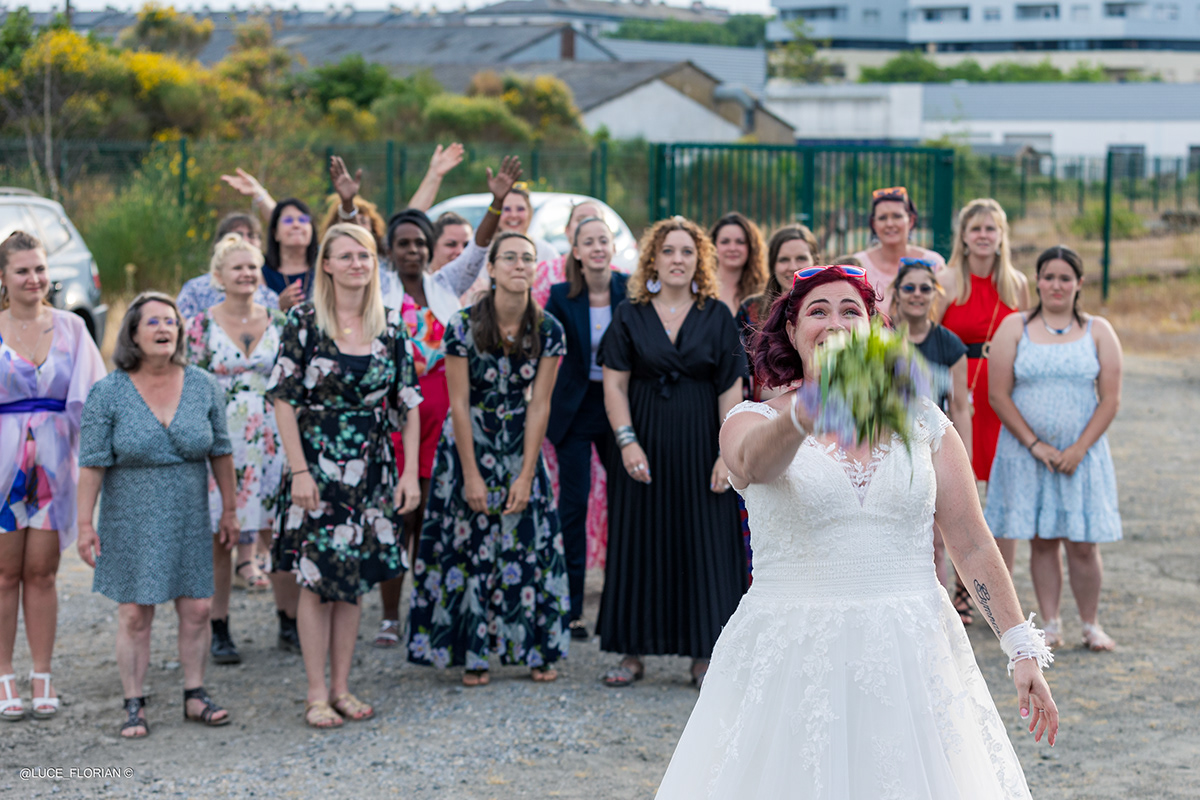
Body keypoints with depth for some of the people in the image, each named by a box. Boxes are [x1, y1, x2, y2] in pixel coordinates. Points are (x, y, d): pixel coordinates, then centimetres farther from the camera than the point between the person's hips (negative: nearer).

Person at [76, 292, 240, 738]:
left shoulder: (203, 386, 0)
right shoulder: (108, 393, -7)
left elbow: (220, 451, 7)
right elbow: (92, 463, -7)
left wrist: (230, 509, 8)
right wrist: (85, 524, -9)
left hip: (189, 520, 2)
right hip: (132, 521, -2)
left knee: (196, 609, 3)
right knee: (134, 614, -1)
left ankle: (195, 696, 16)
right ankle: (134, 706, 7)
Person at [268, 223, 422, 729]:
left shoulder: (391, 324, 5)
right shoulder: (304, 321, -5)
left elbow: (409, 403, 7)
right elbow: (284, 399, -7)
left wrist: (410, 472, 1)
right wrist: (299, 471, -13)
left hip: (372, 469, 4)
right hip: (317, 465, -3)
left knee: (355, 579, 8)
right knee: (316, 580, -2)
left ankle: (341, 687, 17)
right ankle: (317, 694, 6)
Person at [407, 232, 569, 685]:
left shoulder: (548, 331, -8)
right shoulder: (464, 326, -15)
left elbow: (539, 405, -7)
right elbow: (459, 403, -12)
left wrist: (526, 475, -11)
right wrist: (471, 475, -13)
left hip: (520, 447, 2)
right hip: (468, 446, -2)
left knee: (531, 542, 0)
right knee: (470, 544, 0)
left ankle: (538, 651, 10)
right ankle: (472, 654, 9)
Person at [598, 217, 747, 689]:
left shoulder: (717, 317, 3)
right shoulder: (630, 316, 2)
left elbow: (731, 389, -1)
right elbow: (614, 385, -1)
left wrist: (729, 452, -9)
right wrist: (627, 441, -12)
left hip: (699, 445, 0)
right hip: (644, 444, 0)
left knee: (703, 542, 1)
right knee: (638, 541, 3)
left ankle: (703, 654, 8)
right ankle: (633, 652, 11)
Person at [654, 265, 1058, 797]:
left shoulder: (923, 423, 7)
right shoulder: (754, 422, 0)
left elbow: (972, 545, 8)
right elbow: (754, 462, -26)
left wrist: (1022, 648, 3)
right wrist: (808, 413, -47)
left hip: (909, 658, 2)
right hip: (794, 660, -2)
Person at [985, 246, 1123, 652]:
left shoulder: (1098, 331, 4)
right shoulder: (1014, 328, 2)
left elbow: (1110, 398, 0)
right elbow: (999, 395, -3)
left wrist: (1079, 449, -9)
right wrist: (1036, 445, -9)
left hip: (1082, 454, 0)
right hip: (1027, 454, 0)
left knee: (1083, 544, -2)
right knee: (1041, 540, 3)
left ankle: (1091, 625, 12)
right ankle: (1050, 623, 12)